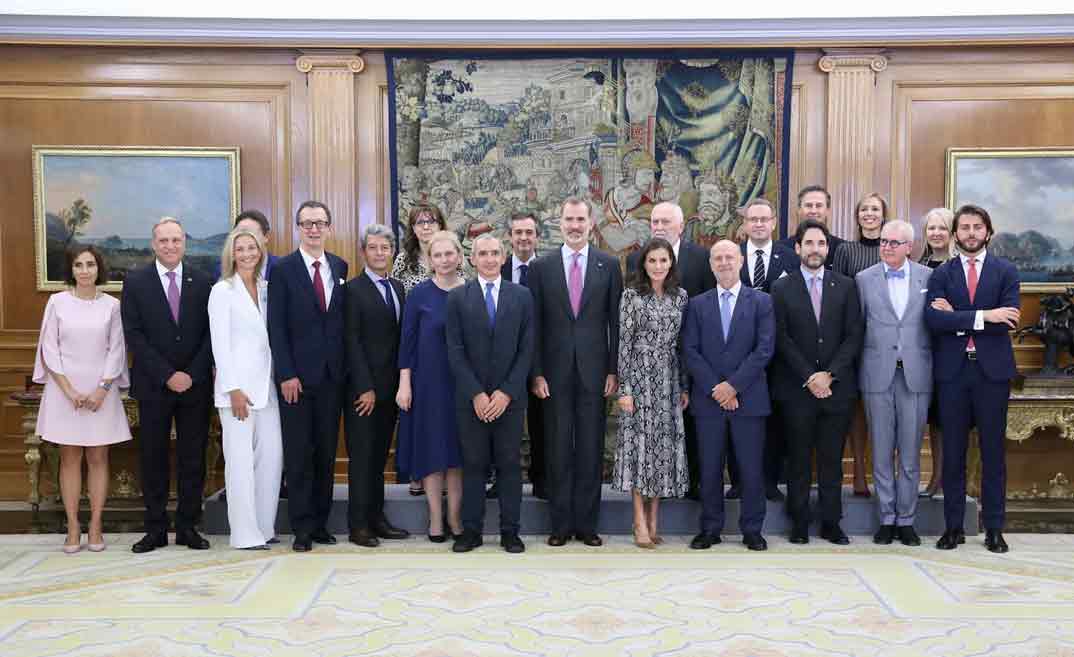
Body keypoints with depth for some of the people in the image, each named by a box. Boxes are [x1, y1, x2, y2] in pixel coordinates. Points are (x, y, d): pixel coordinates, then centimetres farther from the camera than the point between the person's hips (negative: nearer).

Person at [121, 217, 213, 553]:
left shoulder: (202, 282, 3)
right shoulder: (135, 282, 0)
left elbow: (210, 334, 1)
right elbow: (134, 335, -5)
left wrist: (192, 375, -10)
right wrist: (167, 375, -12)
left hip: (195, 384, 1)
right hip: (153, 385, -1)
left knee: (193, 458, 5)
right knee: (153, 458, 5)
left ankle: (188, 527, 15)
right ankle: (156, 528, 14)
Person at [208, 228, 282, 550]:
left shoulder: (266, 288, 13)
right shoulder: (222, 291, -2)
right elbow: (220, 343, -7)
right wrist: (233, 388, -14)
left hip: (266, 383, 5)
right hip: (237, 384, -5)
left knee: (272, 456, 4)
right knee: (241, 460, -3)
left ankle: (265, 527, 15)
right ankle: (245, 534, 4)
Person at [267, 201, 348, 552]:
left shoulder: (340, 267, 10)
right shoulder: (282, 269, -2)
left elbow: (343, 320, 12)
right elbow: (276, 326, -6)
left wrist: (344, 367, 6)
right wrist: (286, 374, -12)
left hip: (332, 375, 4)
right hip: (297, 376, -4)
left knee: (327, 453, 8)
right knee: (299, 455, 1)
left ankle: (320, 523, 18)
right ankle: (302, 527, 9)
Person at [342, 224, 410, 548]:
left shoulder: (398, 287, 13)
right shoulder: (353, 289, -6)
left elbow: (399, 336, 11)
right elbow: (352, 341, -11)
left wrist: (403, 383, 5)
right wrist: (365, 387, -14)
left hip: (390, 387, 6)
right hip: (362, 388, -6)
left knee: (380, 456, 11)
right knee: (361, 456, 1)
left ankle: (377, 518, 18)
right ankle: (359, 525, 8)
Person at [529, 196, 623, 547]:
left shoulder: (609, 265, 4)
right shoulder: (542, 267, 4)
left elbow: (616, 321, 3)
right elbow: (535, 324, 2)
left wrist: (613, 370, -2)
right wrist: (537, 373, -3)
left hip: (594, 370, 0)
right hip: (555, 371, 0)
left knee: (591, 449, 5)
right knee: (558, 449, 5)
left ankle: (587, 523, 15)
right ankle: (561, 524, 14)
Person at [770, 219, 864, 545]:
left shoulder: (845, 286, 7)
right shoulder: (782, 288, 2)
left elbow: (853, 336, 2)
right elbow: (781, 339, -3)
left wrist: (829, 374, -9)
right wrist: (809, 377, -10)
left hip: (837, 386, 1)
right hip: (796, 387, -1)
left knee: (832, 458, 7)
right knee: (798, 459, 4)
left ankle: (831, 523, 15)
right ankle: (799, 523, 12)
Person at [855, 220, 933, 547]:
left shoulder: (929, 277, 5)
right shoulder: (864, 279, 5)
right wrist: (860, 367, -2)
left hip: (915, 375, 0)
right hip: (878, 375, 0)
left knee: (910, 453, 6)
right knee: (881, 452, 6)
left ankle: (906, 520, 16)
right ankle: (887, 519, 15)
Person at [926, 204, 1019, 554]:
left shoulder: (1006, 271, 5)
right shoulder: (941, 273, 6)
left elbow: (1007, 320, -9)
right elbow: (933, 318, -11)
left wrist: (957, 318, -12)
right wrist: (982, 317, -19)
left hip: (992, 370, 0)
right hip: (952, 371, 1)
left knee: (993, 452, 6)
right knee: (953, 452, 6)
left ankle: (994, 528, 16)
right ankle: (953, 526, 15)